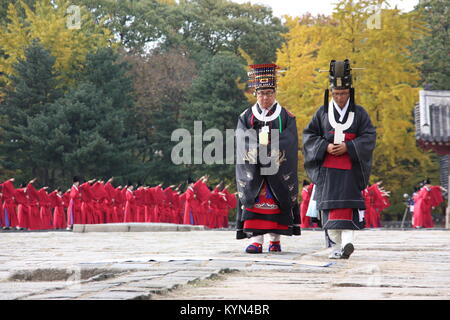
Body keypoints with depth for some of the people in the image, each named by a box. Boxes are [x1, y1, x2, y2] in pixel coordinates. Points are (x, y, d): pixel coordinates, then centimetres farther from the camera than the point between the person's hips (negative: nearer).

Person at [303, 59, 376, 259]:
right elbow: (309, 135, 7)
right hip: (327, 168, 1)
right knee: (329, 205, -4)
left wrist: (348, 147, -13)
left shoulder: (359, 113, 6)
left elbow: (369, 137, 0)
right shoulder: (322, 112, 10)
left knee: (348, 204, -13)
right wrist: (325, 146, -10)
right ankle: (335, 247, 0)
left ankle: (347, 242, -21)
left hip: (350, 169, -1)